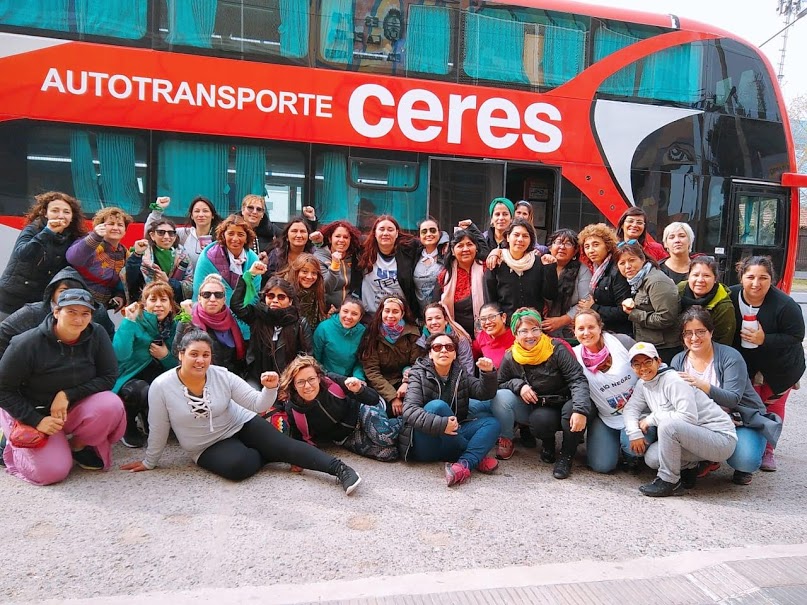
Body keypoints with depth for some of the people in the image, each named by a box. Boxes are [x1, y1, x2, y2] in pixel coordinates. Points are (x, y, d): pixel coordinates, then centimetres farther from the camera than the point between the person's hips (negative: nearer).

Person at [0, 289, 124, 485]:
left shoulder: (97, 335, -15)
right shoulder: (27, 344, -21)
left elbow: (108, 377, -12)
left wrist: (68, 394, -23)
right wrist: (37, 421, -19)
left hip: (74, 409, 2)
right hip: (31, 413, -2)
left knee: (111, 405, -29)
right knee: (52, 472, -18)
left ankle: (78, 445, 1)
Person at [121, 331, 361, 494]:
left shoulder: (222, 376, -14)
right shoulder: (161, 387, -18)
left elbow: (258, 404, -14)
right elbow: (159, 429, -5)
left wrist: (270, 388, -34)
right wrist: (149, 463, 4)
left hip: (242, 425, 1)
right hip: (208, 447, -1)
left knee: (284, 445, -22)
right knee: (238, 465, -31)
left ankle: (338, 467, -23)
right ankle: (267, 455, -1)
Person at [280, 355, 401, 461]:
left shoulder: (332, 381, -24)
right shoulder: (292, 409, -18)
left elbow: (374, 400, -18)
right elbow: (300, 440, 1)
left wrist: (359, 390, -39)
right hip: (346, 438, 1)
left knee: (385, 435, -33)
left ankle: (400, 422, -1)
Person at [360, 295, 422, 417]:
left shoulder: (412, 332, 0)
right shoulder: (373, 334, -4)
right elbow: (371, 371, -8)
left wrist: (407, 383, -23)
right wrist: (392, 396, -17)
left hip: (403, 383, 1)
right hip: (381, 387, -1)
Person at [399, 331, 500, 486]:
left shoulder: (460, 375, 13)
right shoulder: (419, 375, -3)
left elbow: (484, 393, 1)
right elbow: (409, 411, -18)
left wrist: (488, 373, -19)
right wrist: (440, 424, -34)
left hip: (451, 438, 5)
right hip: (424, 444, -5)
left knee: (491, 423, -11)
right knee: (437, 406, -30)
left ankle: (464, 463, -35)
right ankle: (476, 458, -17)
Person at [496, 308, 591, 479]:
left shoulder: (556, 348, -14)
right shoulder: (510, 358, -6)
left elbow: (578, 379, -21)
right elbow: (499, 384, 4)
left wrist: (580, 410, -36)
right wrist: (518, 385, -17)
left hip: (564, 405, -2)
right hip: (538, 409, 2)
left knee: (572, 408, -37)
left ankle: (567, 455, -6)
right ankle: (548, 442, -1)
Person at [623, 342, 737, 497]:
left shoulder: (673, 381, -20)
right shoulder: (643, 384, 6)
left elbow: (689, 417, -29)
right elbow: (630, 408, 7)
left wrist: (652, 418, -19)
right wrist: (634, 433, -11)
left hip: (721, 439, -8)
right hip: (695, 436, 8)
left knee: (668, 424, -32)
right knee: (652, 458, -11)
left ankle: (669, 481, -15)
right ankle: (688, 468, 16)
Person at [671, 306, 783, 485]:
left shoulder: (729, 356, -14)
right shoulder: (678, 361, -1)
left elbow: (733, 399, -25)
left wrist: (703, 385, -41)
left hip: (744, 422, -3)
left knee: (745, 461, -30)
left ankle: (743, 468, 11)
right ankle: (710, 459, 6)